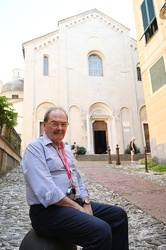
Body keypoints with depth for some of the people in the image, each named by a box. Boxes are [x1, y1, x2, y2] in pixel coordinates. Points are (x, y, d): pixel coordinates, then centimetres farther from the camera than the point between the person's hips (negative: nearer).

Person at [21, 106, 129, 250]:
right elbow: (47, 191, -21)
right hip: (48, 209, -8)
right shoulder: (35, 148, -10)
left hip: (76, 203, 8)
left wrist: (86, 203, -2)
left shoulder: (67, 149, 16)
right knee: (101, 231, -28)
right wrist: (78, 208, -18)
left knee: (119, 215, 2)